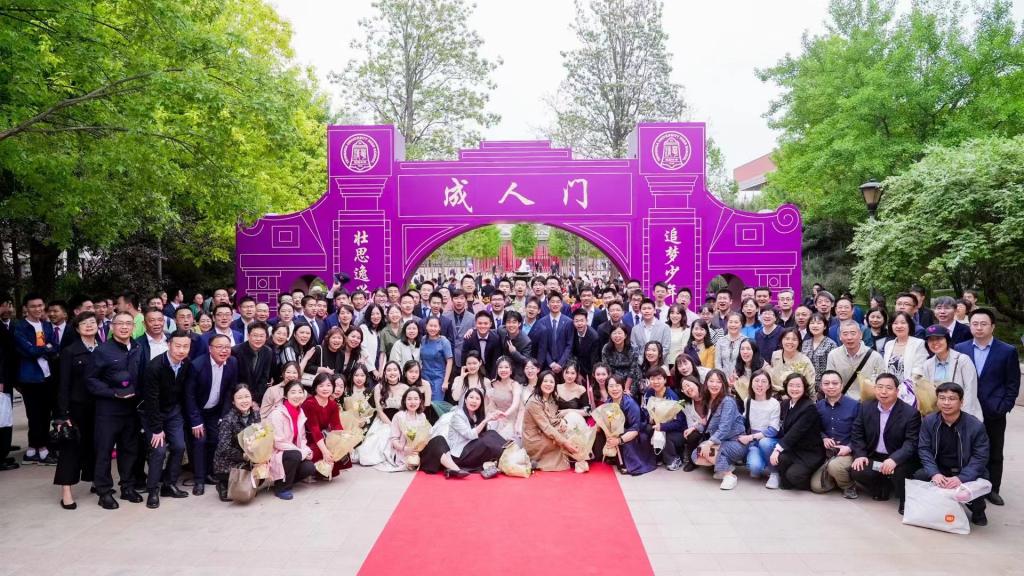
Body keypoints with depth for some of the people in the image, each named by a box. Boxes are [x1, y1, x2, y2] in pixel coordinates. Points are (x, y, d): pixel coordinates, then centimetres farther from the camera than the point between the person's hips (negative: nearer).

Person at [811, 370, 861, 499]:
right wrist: (824, 438, -5)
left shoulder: (854, 405, -8)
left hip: (848, 453, -5)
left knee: (834, 465, -37)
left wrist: (849, 447, -18)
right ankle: (839, 476, 21)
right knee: (816, 486, -10)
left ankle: (849, 485, -3)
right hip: (827, 454, 5)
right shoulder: (818, 406, 6)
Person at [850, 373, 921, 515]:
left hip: (899, 460, -4)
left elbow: (911, 443, -20)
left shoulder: (910, 413, -13)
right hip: (873, 458, 4)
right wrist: (860, 454, -11)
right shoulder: (866, 407, 1)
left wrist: (894, 459, -37)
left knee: (899, 471, -36)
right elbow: (857, 433, 6)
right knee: (856, 471, -21)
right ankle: (883, 486, 12)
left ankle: (905, 500, -3)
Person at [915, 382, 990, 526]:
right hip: (939, 470, 2)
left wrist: (961, 478, -29)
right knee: (918, 477, -25)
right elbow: (924, 449, -6)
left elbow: (980, 457, -15)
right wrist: (934, 473, -24)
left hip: (966, 473, -2)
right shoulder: (929, 421, -7)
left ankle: (978, 510, 7)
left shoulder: (976, 426, -15)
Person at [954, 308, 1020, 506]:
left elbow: (1013, 384, 0)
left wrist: (1004, 407, -8)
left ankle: (993, 490, 21)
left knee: (994, 454, 10)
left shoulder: (1007, 351, -1)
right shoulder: (960, 349, 3)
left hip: (994, 413, -1)